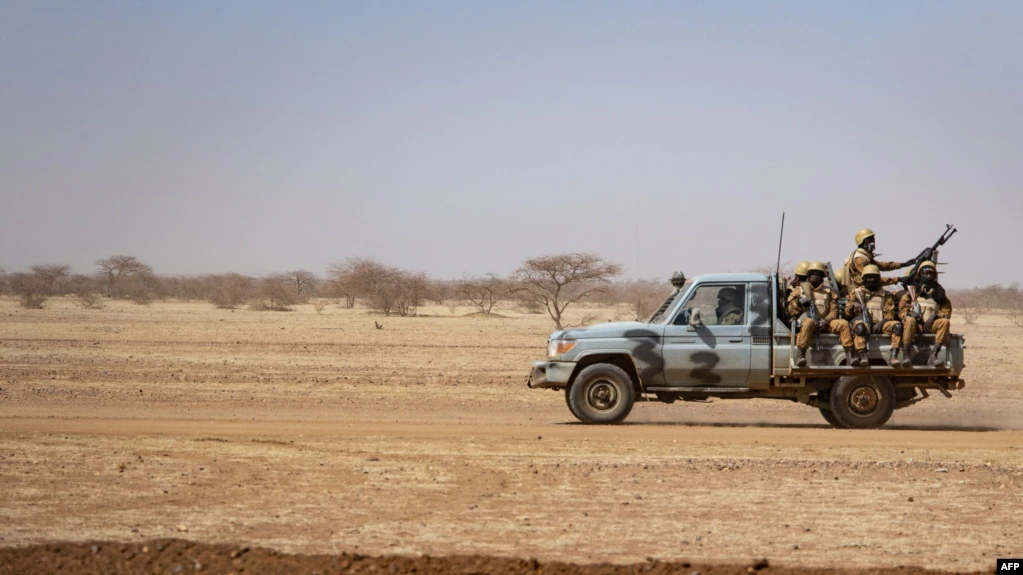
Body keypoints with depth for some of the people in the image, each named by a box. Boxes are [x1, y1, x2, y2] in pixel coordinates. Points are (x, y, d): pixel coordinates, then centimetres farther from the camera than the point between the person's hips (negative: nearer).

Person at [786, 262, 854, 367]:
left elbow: (834, 312, 12)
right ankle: (800, 355, -50)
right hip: (806, 319, -3)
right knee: (809, 322, -40)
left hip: (824, 323, 3)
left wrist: (825, 320, -10)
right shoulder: (800, 290, 21)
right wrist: (798, 303, -7)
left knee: (843, 323, -23)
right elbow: (790, 311, 14)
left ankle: (849, 355, -27)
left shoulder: (829, 292, 24)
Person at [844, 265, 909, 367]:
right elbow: (847, 313, 12)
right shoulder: (856, 293, 21)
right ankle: (862, 357, -51)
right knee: (859, 326, -40)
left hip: (879, 325, 2)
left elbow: (890, 313, 11)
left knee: (898, 325, -28)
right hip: (864, 322, -2)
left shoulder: (885, 295, 23)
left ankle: (893, 357, -38)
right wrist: (853, 307, -11)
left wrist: (881, 322, -9)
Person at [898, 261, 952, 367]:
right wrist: (910, 313, -13)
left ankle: (933, 356, -38)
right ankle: (906, 356, -42)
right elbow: (902, 310, 10)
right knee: (910, 320, -36)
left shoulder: (938, 292, 18)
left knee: (945, 322, -29)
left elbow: (946, 310, 11)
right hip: (916, 325, -2)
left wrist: (934, 316, -8)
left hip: (931, 325, 2)